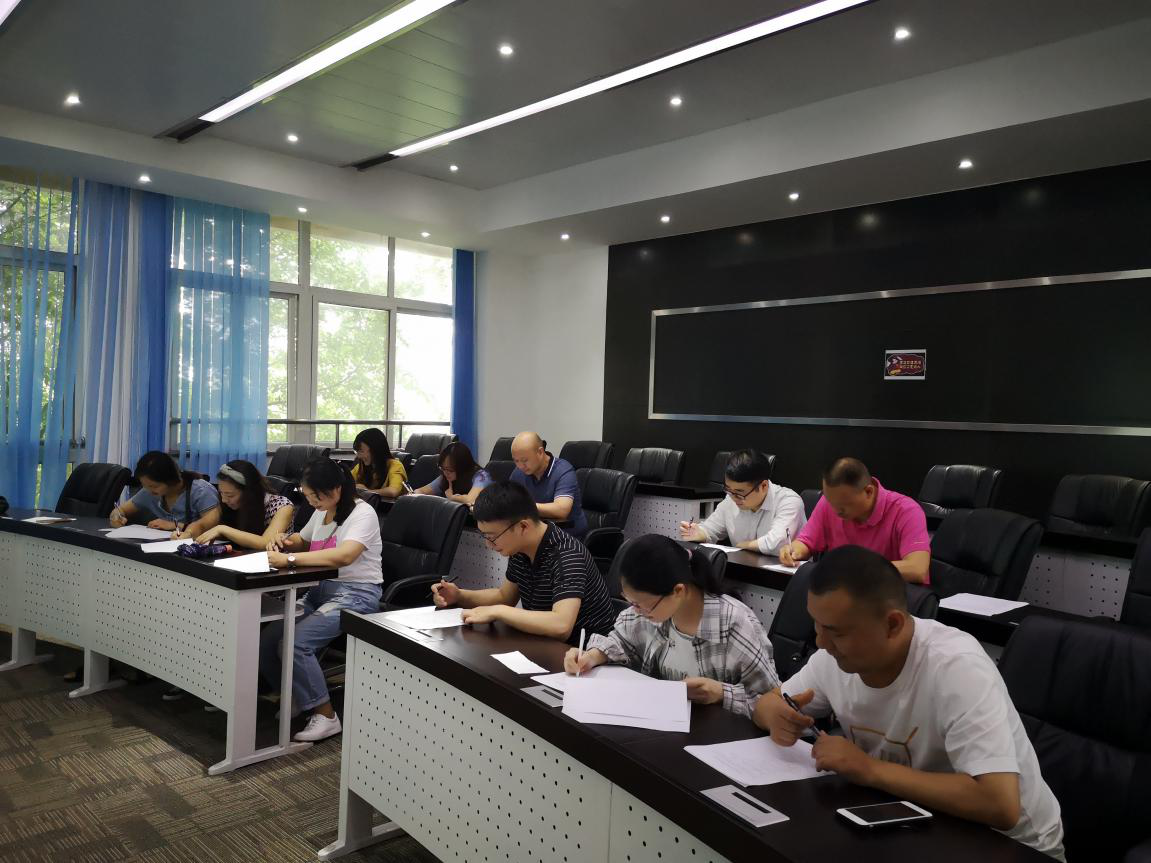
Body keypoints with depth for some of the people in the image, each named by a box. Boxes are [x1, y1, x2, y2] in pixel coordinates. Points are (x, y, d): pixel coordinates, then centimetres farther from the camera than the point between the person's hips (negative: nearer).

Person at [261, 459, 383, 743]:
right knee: (266, 640, -10)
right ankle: (292, 698, 16)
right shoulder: (321, 512, 12)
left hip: (356, 594, -8)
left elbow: (344, 555, -32)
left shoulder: (362, 514, -14)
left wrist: (290, 558, -32)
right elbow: (304, 541, 33)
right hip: (320, 589, 8)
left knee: (295, 643, -25)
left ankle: (325, 715, -8)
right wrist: (288, 541, 7)